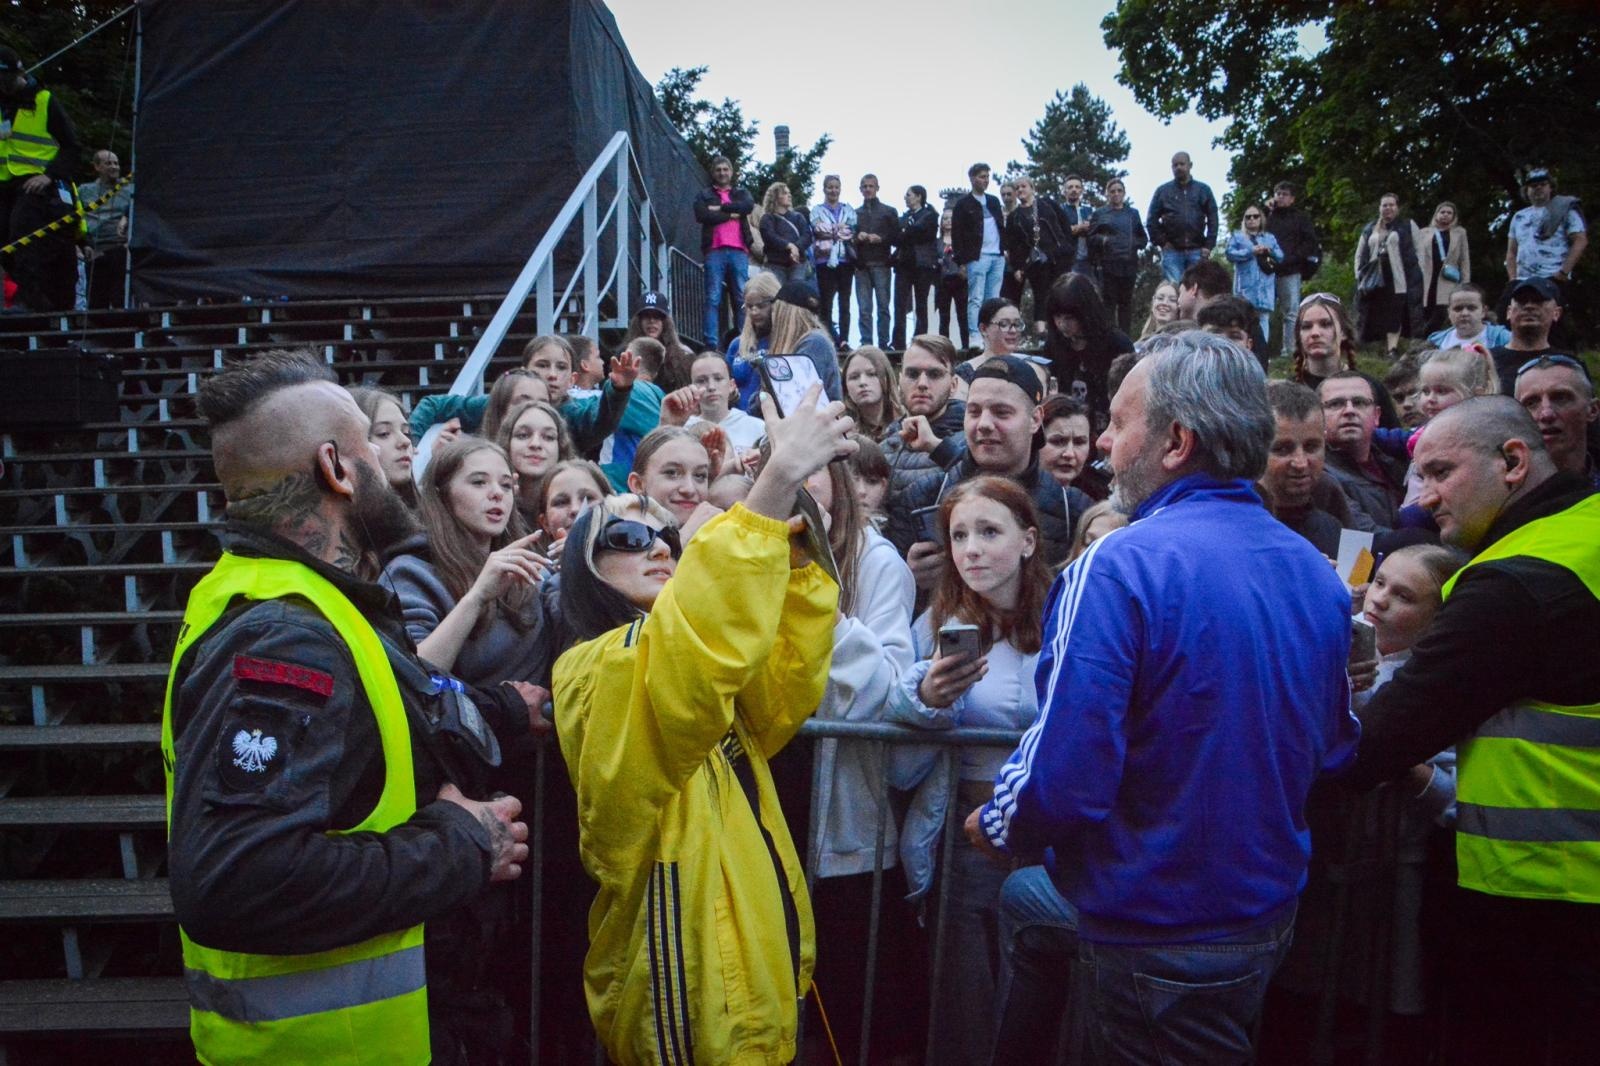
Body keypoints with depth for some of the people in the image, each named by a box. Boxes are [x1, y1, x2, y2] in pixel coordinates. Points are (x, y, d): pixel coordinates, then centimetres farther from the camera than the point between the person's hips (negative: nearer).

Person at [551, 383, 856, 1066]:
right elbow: (697, 641, -35)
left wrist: (793, 541, -17)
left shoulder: (696, 663, 13)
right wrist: (779, 477, -37)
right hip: (688, 994, -8)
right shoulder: (593, 671, -13)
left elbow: (785, 686, -5)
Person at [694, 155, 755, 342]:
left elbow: (749, 206, -2)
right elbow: (701, 215, -2)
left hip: (739, 251, 1)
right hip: (715, 251, -1)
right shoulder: (704, 195, 17)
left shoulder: (741, 193, 21)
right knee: (713, 298, -8)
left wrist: (720, 208, -4)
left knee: (742, 297, -3)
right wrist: (731, 214, -1)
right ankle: (712, 341, -11)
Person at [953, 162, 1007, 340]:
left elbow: (1002, 226, 23)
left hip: (998, 257, 5)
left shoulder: (994, 201, 19)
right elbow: (956, 234, -3)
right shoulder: (963, 204, 2)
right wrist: (961, 261, -9)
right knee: (975, 299, -7)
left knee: (993, 300, 4)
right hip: (977, 257, -5)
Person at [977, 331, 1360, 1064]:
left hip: (1158, 933, -7)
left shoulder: (1119, 566, -25)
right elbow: (1333, 749, 10)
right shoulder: (1319, 574, -2)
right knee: (1024, 897, 27)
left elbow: (1063, 777, -28)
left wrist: (995, 825, -8)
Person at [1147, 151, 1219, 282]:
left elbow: (1213, 219, 8)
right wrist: (1161, 242, -5)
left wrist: (1209, 245, -3)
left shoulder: (1203, 190, 12)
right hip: (1172, 251, -1)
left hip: (1196, 251, 1)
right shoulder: (1163, 191, 10)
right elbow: (1151, 219, 6)